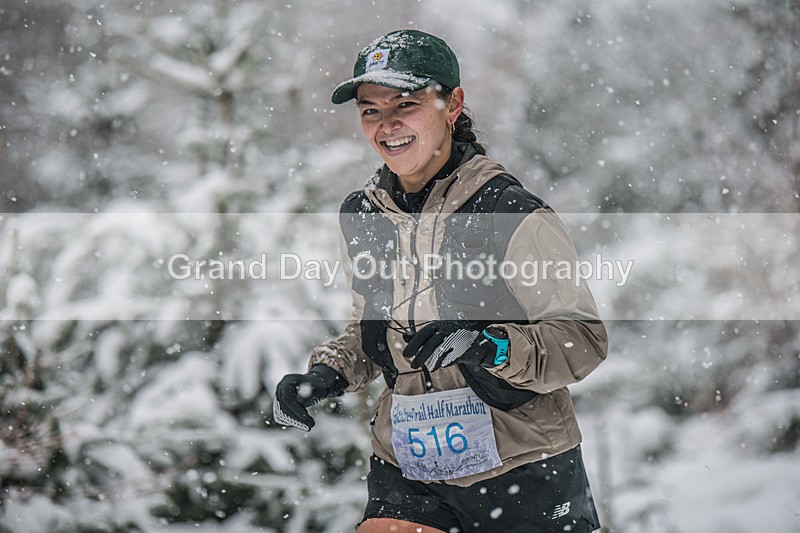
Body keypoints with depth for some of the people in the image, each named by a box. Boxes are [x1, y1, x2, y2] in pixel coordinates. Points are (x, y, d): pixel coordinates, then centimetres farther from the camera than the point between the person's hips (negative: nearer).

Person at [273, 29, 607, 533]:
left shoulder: (515, 216, -14)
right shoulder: (362, 217, 4)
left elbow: (585, 338, -13)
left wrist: (492, 346, -28)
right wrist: (327, 374, 0)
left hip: (523, 479, -4)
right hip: (405, 473, 4)